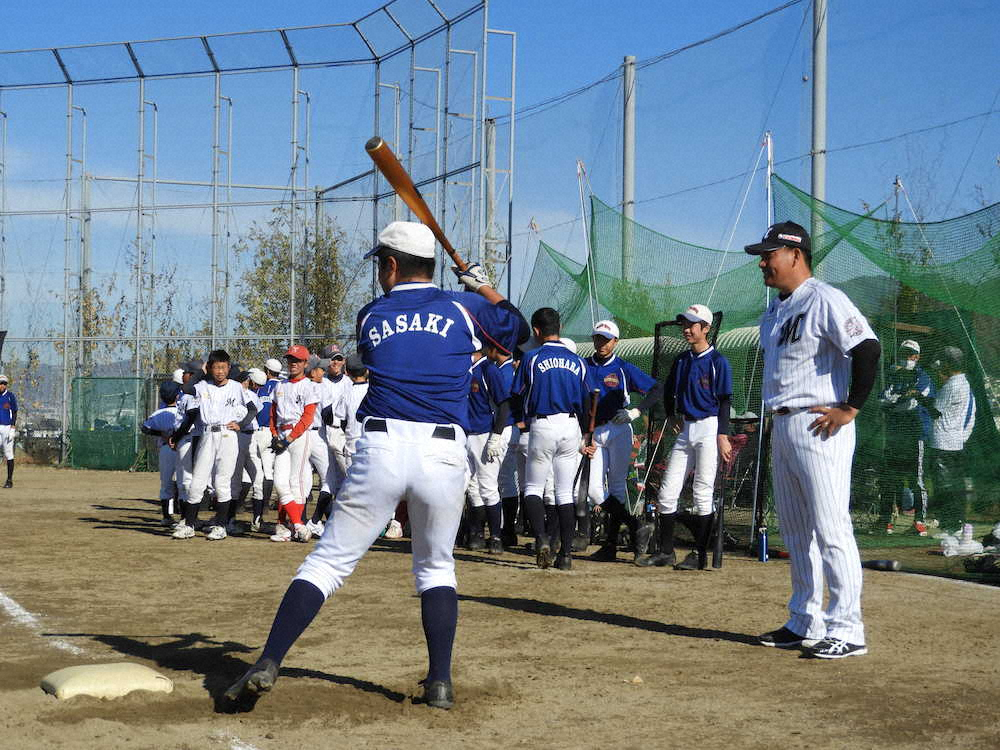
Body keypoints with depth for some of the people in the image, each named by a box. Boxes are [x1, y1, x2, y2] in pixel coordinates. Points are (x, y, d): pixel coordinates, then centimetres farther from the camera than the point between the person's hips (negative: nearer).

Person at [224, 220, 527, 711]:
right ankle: (439, 682, 11)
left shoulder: (370, 316, 12)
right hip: (444, 454, 1)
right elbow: (519, 331, 25)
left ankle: (267, 665, -4)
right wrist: (483, 287, 39)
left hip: (382, 449, -1)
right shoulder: (463, 308, 10)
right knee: (436, 568, 19)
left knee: (329, 559, 5)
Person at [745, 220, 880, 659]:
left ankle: (846, 630, -5)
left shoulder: (824, 301, -12)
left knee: (831, 530, -9)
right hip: (782, 427, 10)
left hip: (819, 429, -10)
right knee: (795, 532, 14)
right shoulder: (775, 310, 18)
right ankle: (805, 625, 22)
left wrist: (850, 409, -19)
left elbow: (867, 349, -20)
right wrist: (777, 417, 17)